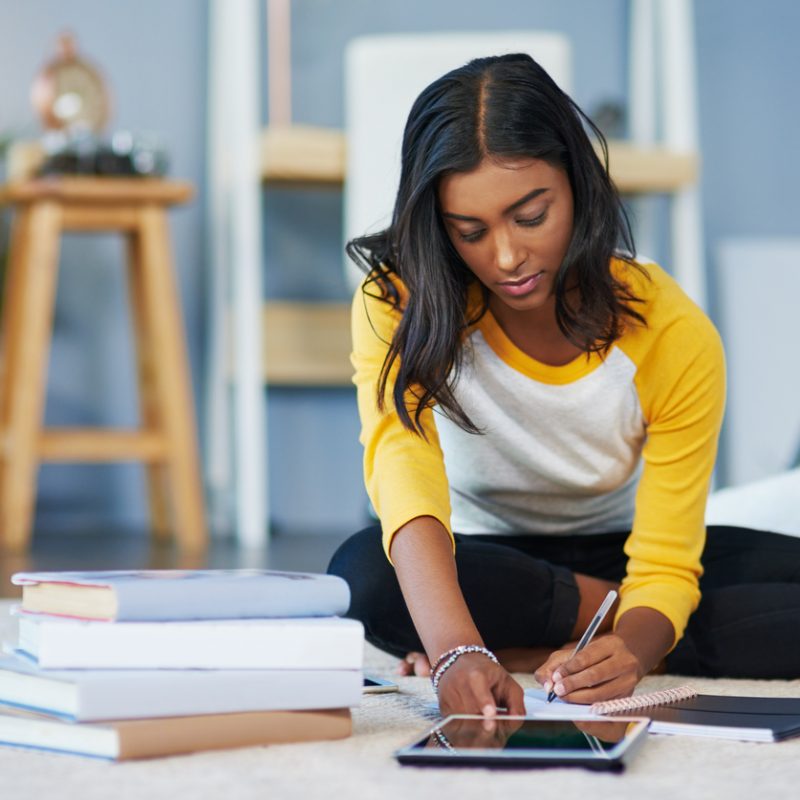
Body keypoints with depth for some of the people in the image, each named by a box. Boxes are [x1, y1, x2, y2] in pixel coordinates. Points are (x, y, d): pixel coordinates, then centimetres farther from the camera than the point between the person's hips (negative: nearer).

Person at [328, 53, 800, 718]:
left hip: (615, 550, 0)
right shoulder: (399, 304, -23)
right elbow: (403, 470, -41)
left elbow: (666, 566, -22)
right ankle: (610, 610, -15)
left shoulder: (677, 336, -22)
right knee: (364, 573, -35)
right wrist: (458, 651, -59)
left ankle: (528, 648, -19)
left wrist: (628, 650, -47)